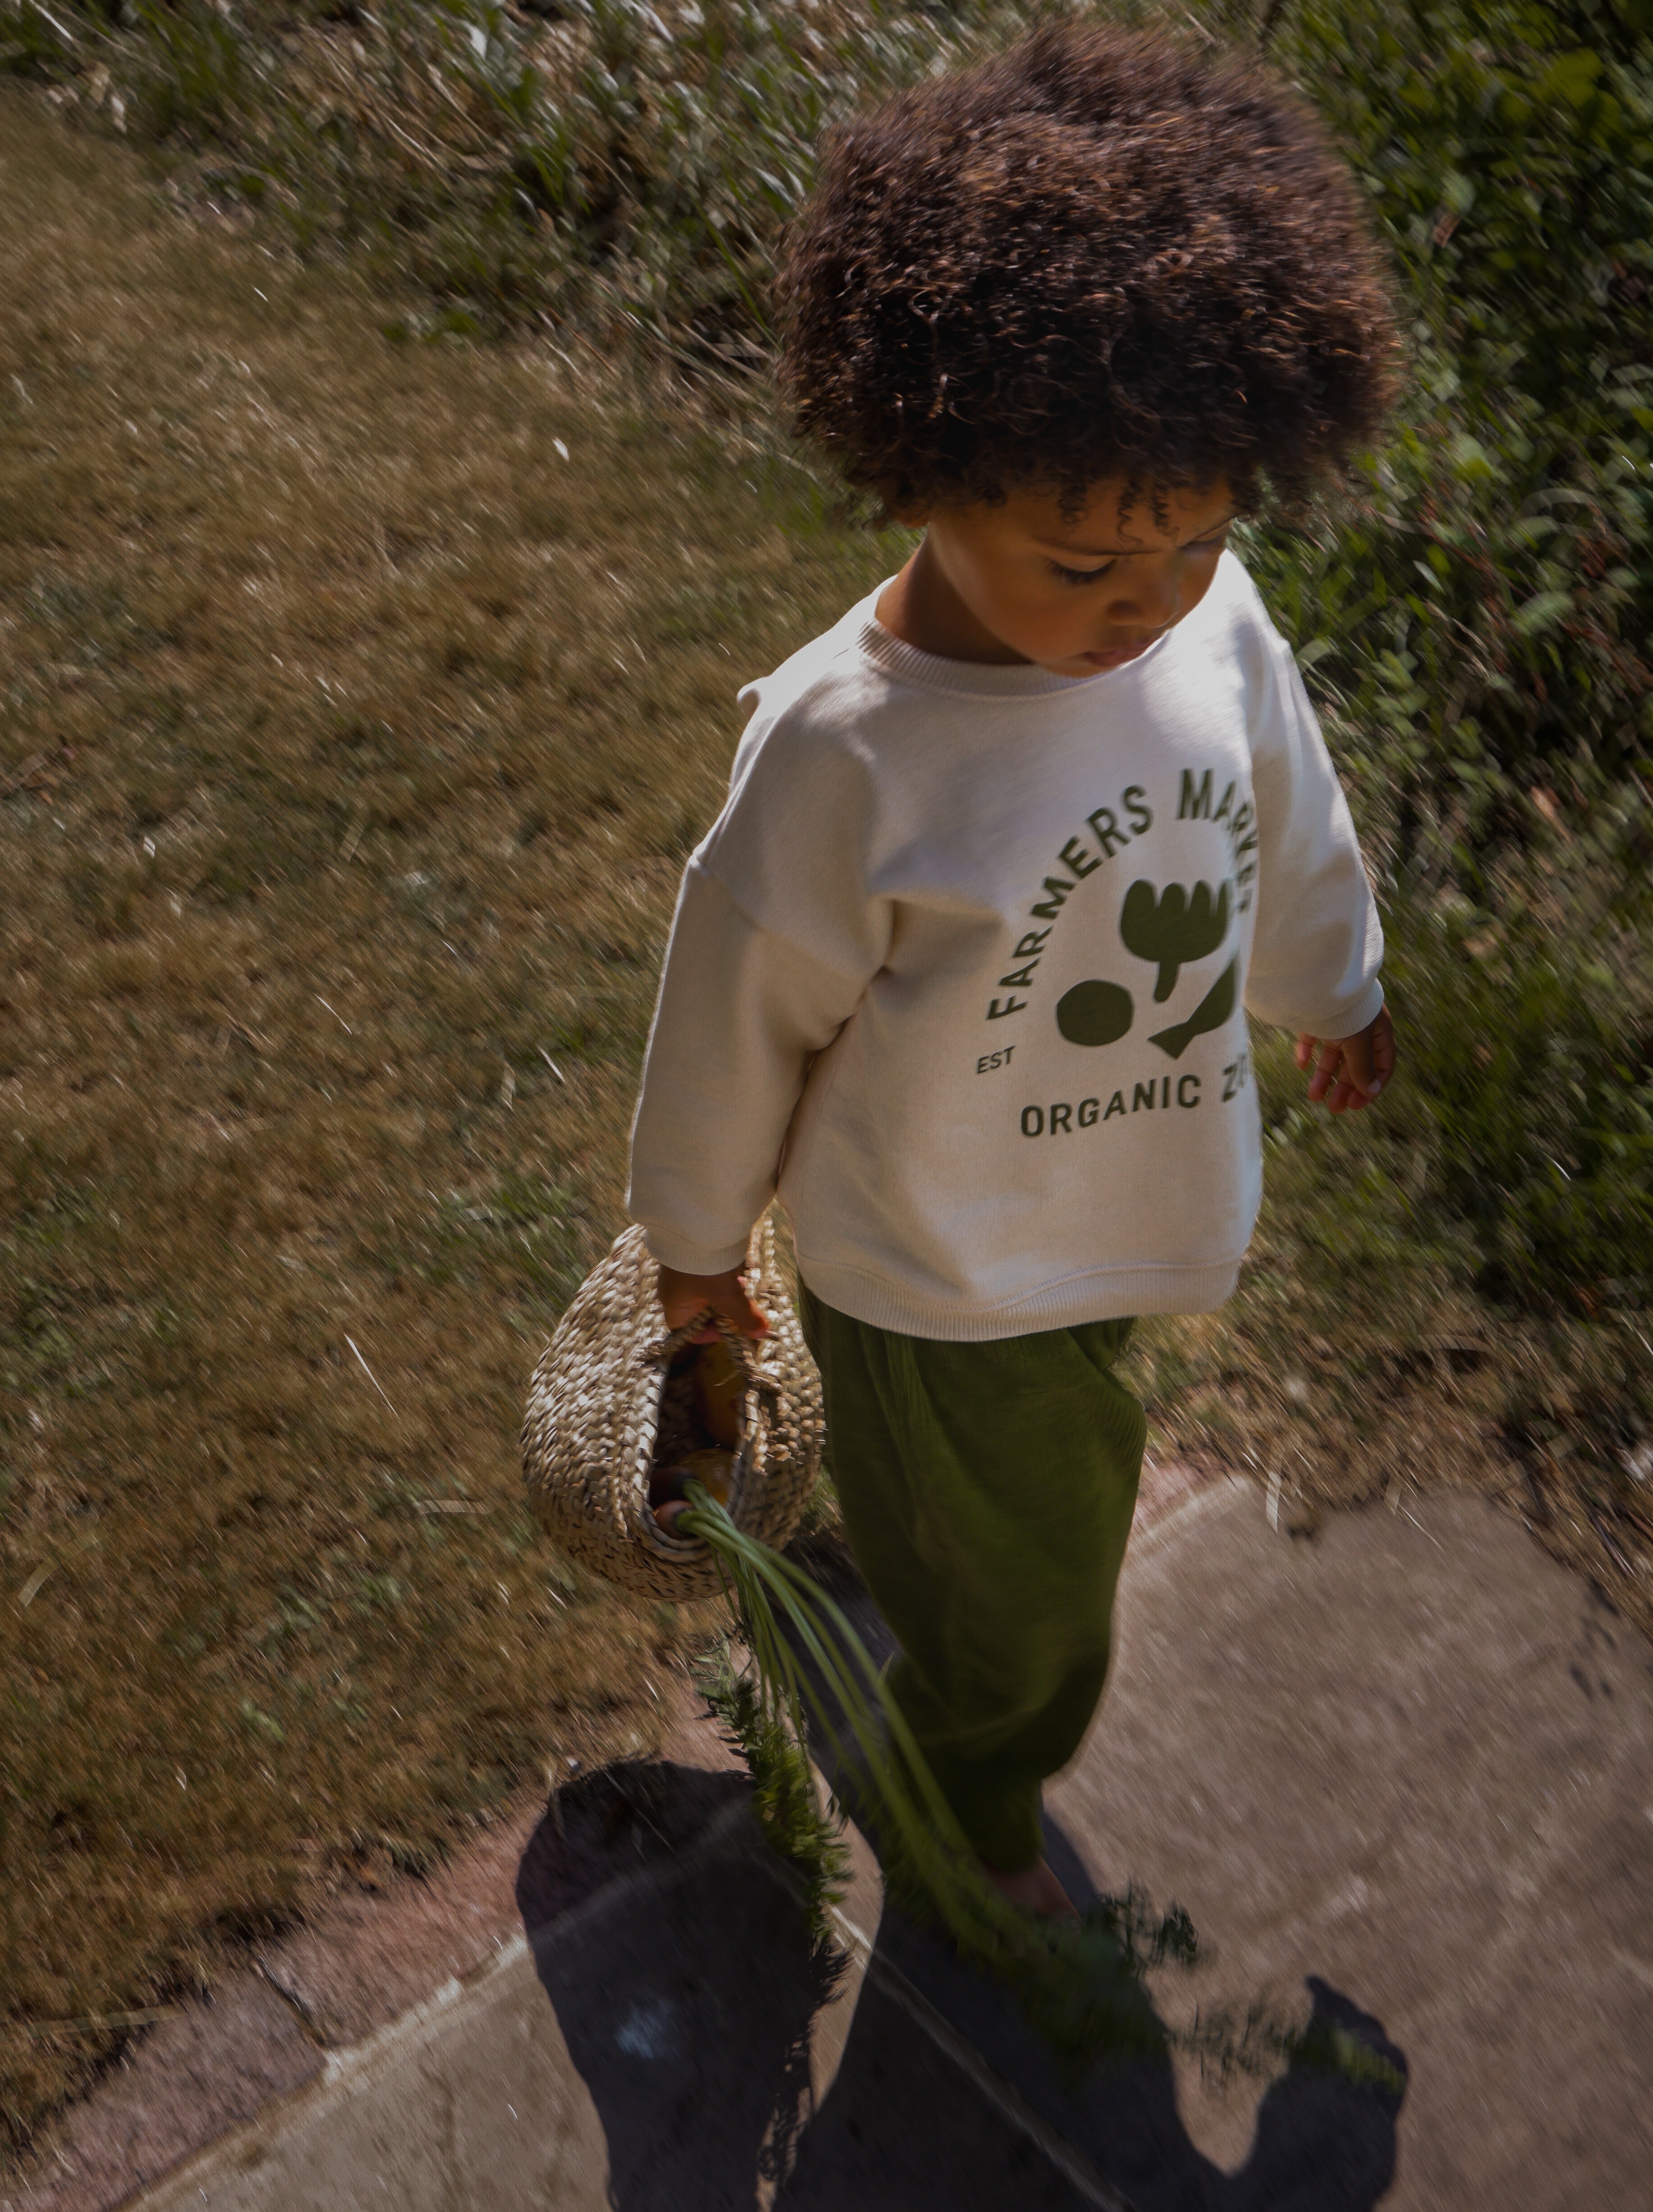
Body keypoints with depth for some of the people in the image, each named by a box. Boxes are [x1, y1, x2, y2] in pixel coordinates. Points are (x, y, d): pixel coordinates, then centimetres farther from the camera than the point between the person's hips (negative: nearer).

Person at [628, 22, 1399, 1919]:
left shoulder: (1211, 623, -16)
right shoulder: (844, 751, -32)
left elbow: (1289, 828, 5)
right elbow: (742, 1010, -16)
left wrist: (1333, 992, 24)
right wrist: (694, 1235, 0)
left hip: (1121, 1210, 6)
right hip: (940, 1280, -5)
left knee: (1047, 1508, 31)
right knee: (1014, 1579, 18)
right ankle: (976, 1818, 53)